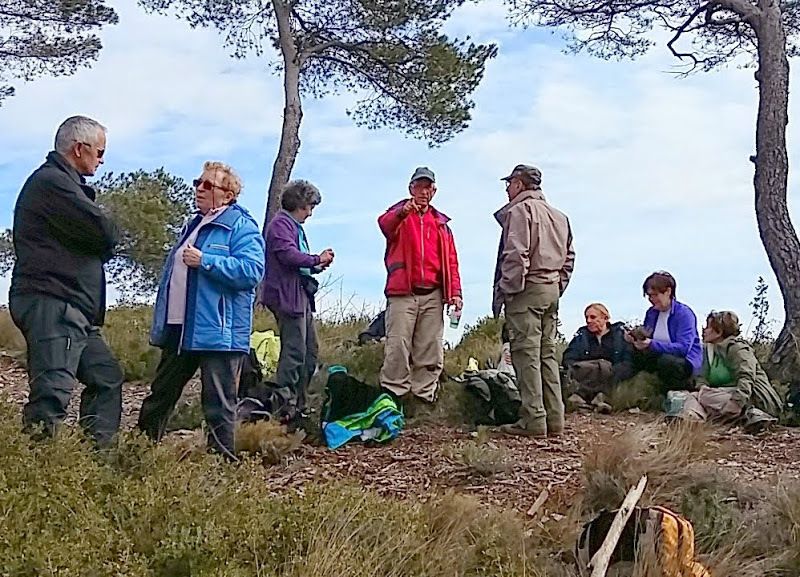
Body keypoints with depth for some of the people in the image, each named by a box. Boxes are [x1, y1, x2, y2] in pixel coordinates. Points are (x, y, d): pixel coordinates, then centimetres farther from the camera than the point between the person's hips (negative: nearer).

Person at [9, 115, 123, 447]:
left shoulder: (64, 183, 23)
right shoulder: (51, 181, -10)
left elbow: (102, 245, 21)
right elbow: (105, 233, -18)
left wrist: (102, 242, 1)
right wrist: (109, 233, 3)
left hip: (75, 313, 11)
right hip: (51, 306, -11)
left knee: (107, 377, 15)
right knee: (53, 392, -16)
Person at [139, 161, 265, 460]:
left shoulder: (241, 227, -8)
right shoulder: (193, 225, 19)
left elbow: (252, 270, -23)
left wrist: (205, 261, -23)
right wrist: (160, 322, 23)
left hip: (217, 332, -9)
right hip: (179, 329, 9)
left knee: (219, 405, -1)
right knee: (160, 395, 20)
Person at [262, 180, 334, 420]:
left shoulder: (295, 226, 24)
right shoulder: (281, 224, -7)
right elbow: (289, 255, -22)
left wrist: (318, 265, 8)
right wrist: (317, 259, -10)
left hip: (301, 296, 11)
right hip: (287, 296, -11)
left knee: (310, 351, 12)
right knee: (294, 351, -11)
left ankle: (298, 404, 18)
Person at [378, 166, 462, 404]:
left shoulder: (441, 223, 20)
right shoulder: (399, 213, 9)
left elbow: (451, 260, 16)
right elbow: (384, 224, -17)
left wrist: (455, 291, 3)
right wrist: (402, 212, -39)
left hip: (433, 295, 4)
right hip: (403, 293, -4)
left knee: (431, 351, 2)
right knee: (397, 347, -11)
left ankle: (423, 398, 7)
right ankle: (391, 397, -8)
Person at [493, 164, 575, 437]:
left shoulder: (519, 210, -6)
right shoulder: (559, 216, 21)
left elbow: (515, 255, -17)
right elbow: (569, 257, 20)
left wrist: (504, 292, -14)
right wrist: (558, 286, 20)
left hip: (526, 291, -8)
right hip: (552, 291, 8)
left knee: (526, 354, -7)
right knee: (547, 354, 10)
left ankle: (533, 420, -9)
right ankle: (554, 419, 10)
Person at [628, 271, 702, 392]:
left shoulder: (684, 313, -13)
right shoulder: (651, 313, 8)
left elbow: (683, 348, -24)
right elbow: (647, 339, 10)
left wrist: (652, 345, -34)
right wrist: (635, 339, -14)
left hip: (686, 361, -6)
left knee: (665, 361, -36)